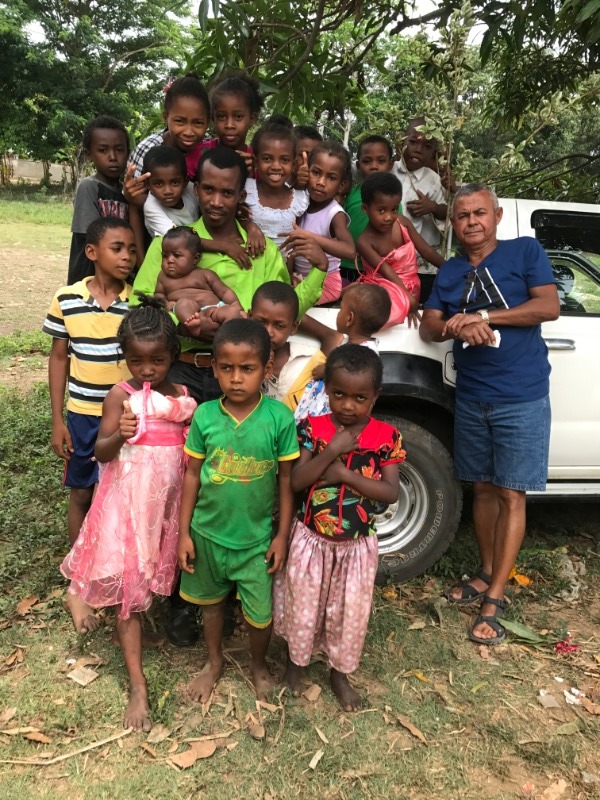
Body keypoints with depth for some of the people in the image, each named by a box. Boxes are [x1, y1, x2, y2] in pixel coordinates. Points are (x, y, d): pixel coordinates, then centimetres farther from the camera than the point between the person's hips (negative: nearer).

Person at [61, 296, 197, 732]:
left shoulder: (184, 396, 1)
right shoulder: (120, 396, -8)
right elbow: (101, 452, -14)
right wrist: (120, 435, -32)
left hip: (170, 503, 3)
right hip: (129, 503, -3)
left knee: (161, 576, 15)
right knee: (128, 588, 0)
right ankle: (138, 686, 8)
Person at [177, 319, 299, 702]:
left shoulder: (279, 418, -17)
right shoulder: (205, 416, -12)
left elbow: (286, 479, -8)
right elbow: (192, 475, -2)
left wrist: (283, 534, -5)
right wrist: (184, 531, -1)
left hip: (257, 537, -2)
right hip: (208, 532, 2)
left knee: (261, 613, 11)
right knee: (212, 601, 23)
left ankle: (259, 663, 43)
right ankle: (215, 661, 49)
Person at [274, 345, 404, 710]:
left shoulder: (387, 437, -9)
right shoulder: (313, 428, -10)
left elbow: (391, 492, -15)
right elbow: (296, 482, -17)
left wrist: (344, 473, -23)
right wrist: (332, 450, -27)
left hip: (358, 544, 1)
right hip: (311, 538, 0)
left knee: (351, 611, 14)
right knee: (303, 604, 16)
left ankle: (340, 673, 40)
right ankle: (297, 662, 43)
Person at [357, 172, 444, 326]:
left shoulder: (403, 223, -6)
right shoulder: (365, 241, -18)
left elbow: (426, 250, -1)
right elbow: (387, 271, -25)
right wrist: (407, 299, -33)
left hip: (412, 288, 5)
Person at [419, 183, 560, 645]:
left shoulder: (526, 252, 1)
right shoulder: (449, 272, 13)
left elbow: (549, 307, -10)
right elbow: (429, 327, 4)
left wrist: (482, 317, -17)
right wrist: (459, 328, -19)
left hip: (522, 399, -4)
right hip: (471, 399, 4)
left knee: (511, 495, -2)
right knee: (483, 489, 12)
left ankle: (495, 599, 4)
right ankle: (487, 575, 28)